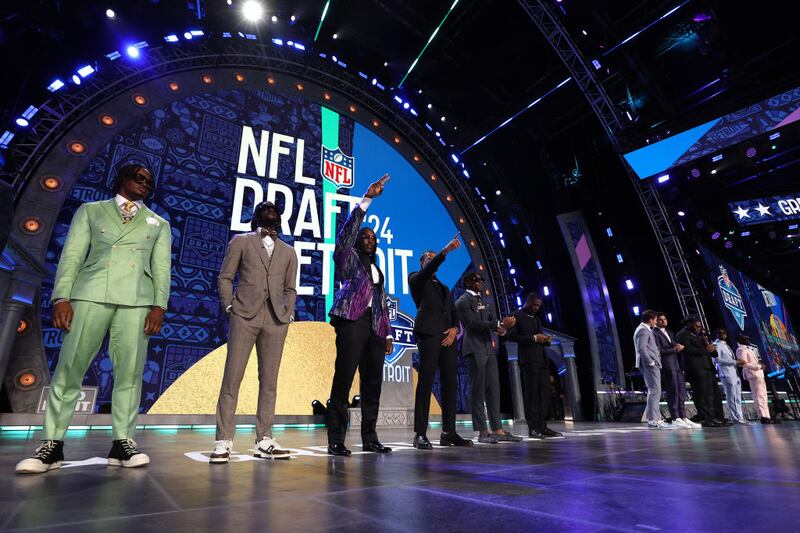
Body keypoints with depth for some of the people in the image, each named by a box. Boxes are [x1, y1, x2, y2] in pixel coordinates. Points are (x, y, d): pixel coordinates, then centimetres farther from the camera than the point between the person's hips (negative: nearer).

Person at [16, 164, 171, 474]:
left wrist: (159, 305, -4)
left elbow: (162, 266, 9)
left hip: (137, 300, 1)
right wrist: (61, 297, -4)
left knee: (130, 372, -4)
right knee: (68, 369, -2)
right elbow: (71, 255, 8)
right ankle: (52, 444, 8)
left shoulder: (158, 223, 20)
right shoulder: (90, 210, 18)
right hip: (91, 294, 0)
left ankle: (122, 443, 1)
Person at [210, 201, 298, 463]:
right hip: (245, 315, -2)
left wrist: (289, 313, 7)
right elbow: (225, 277, 7)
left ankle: (264, 440, 10)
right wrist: (229, 306, -3)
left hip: (276, 319, 3)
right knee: (232, 376, -5)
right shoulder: (241, 241, 12)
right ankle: (224, 441, 3)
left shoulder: (288, 251, 19)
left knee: (269, 380, 3)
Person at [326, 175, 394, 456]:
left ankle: (370, 438, 13)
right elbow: (348, 229, -6)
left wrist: (387, 333, 14)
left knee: (373, 382, 5)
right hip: (352, 322, -6)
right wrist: (367, 198, -11)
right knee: (343, 379, -8)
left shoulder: (376, 268, 25)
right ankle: (336, 440, -2)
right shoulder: (348, 257, 10)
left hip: (374, 326, 6)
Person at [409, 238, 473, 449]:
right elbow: (429, 270, -10)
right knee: (426, 382, -9)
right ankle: (420, 434, -6)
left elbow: (454, 313, 20)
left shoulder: (444, 287, 29)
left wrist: (454, 329, -1)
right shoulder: (416, 279, 12)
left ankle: (448, 432, 8)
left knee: (450, 383, 2)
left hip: (448, 336, 6)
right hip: (428, 333, -6)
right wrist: (445, 250, -22)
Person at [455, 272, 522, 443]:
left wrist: (500, 328, -11)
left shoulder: (483, 301, 20)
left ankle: (498, 430, 10)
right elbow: (473, 323, -15)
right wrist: (499, 324, -17)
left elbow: (493, 320, 13)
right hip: (474, 350, -8)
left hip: (489, 349, 8)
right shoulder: (462, 301, -4)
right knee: (477, 391, -3)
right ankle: (482, 432, 1)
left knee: (493, 390, 6)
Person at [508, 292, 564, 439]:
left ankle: (542, 427, 6)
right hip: (528, 360, -7)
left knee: (545, 393, 2)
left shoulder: (537, 319, 24)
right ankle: (533, 428, -2)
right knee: (531, 393, -6)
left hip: (542, 359, 7)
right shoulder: (518, 316, 2)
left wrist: (546, 340, 4)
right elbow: (512, 336, -9)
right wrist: (533, 338, -15)